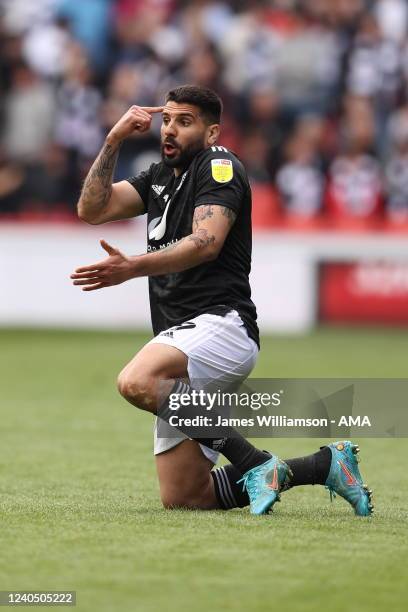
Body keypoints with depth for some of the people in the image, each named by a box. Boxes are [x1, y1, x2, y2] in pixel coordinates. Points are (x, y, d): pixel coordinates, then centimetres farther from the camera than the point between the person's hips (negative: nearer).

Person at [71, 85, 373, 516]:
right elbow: (91, 209, 15)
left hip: (220, 324, -9)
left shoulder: (219, 165, -2)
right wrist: (114, 140, 5)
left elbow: (206, 242, -18)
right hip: (180, 337, 9)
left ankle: (254, 463, -30)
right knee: (181, 498, 3)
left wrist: (133, 267, -33)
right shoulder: (160, 177, 24)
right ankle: (323, 465, 14)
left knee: (137, 382, -39)